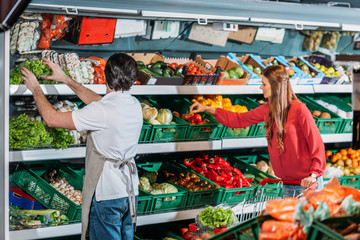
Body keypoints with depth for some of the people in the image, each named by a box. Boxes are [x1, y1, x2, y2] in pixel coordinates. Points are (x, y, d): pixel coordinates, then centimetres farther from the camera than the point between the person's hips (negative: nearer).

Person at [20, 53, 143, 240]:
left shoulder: (102, 111, -22)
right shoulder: (135, 105, 3)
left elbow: (51, 119, -16)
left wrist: (35, 89, -1)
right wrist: (66, 79, 24)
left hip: (107, 195, -8)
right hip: (130, 192, 8)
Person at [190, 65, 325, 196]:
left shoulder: (299, 110, -15)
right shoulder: (268, 109, 5)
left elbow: (317, 145, -11)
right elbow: (239, 120, 14)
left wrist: (313, 174, -21)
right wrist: (207, 109, 12)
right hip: (287, 182, 6)